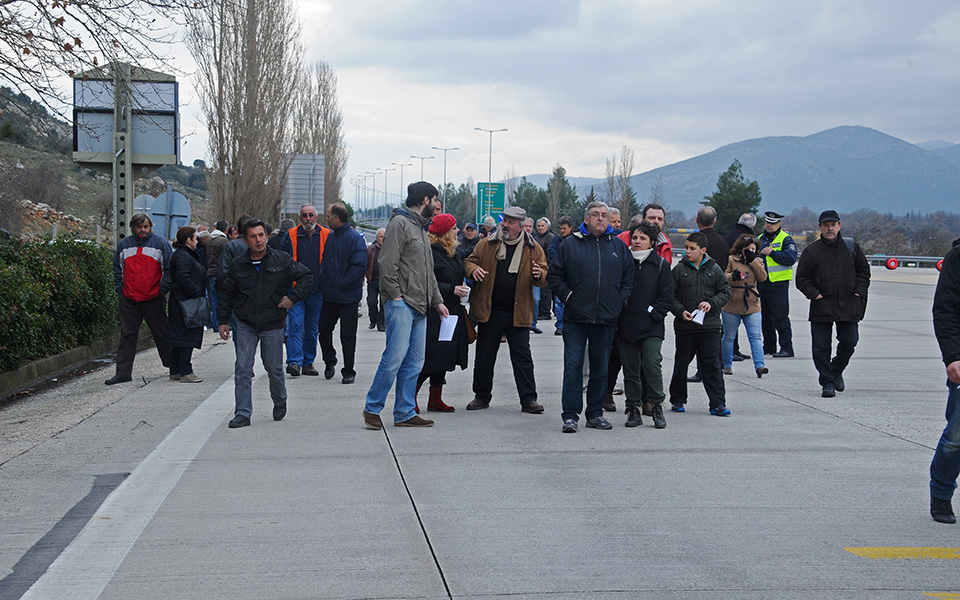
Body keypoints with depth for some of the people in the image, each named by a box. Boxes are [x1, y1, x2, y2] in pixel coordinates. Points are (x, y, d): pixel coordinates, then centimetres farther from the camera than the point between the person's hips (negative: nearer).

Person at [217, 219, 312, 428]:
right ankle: (243, 413, -2)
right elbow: (226, 293, 11)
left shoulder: (282, 260, -3)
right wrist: (223, 320, 7)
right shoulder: (237, 265, 2)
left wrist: (293, 297, -8)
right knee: (242, 369, -6)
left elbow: (306, 277, 3)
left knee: (274, 368, 7)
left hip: (273, 326, -1)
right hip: (245, 325, 1)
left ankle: (280, 403, 34)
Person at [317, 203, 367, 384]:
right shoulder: (329, 237, 11)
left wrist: (342, 283, -18)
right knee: (324, 329, 11)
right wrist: (323, 280, 7)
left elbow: (360, 267, -18)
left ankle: (348, 371, 10)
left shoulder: (355, 239, -12)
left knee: (347, 335, 1)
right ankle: (329, 362, 31)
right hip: (329, 295, 7)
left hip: (348, 297, -7)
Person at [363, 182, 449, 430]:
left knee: (414, 363, 6)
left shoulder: (421, 229, 23)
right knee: (395, 357, -13)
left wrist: (437, 300, 17)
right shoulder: (400, 223, -6)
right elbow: (387, 263, -14)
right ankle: (372, 408, -3)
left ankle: (405, 414, 10)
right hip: (401, 304, -9)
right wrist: (395, 295, -17)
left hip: (419, 307, 9)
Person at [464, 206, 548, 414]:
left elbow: (545, 275, 6)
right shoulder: (486, 244, 5)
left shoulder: (533, 248, 4)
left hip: (518, 313, -1)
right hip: (489, 311, 1)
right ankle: (482, 396, 22)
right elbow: (469, 261, 11)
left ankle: (528, 399, 5)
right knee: (484, 355, 9)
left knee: (522, 356, 0)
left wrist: (539, 275, -18)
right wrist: (473, 269, -12)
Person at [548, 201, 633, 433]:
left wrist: (619, 302, 2)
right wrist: (568, 296, -5)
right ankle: (570, 416, 0)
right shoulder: (571, 244, 2)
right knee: (573, 367, -5)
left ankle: (595, 413, 19)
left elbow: (628, 278, 13)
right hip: (576, 318, -2)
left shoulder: (618, 246, 9)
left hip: (606, 319, 2)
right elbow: (554, 275, 5)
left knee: (601, 369, 9)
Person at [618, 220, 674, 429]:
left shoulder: (660, 265, 3)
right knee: (630, 369, 6)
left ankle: (656, 406, 2)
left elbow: (666, 297, 2)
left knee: (652, 365, -12)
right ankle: (634, 409, 14)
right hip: (625, 326, 2)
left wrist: (652, 314, -8)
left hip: (651, 327, -2)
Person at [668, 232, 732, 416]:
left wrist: (711, 303, -9)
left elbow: (726, 292, 7)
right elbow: (671, 295, 4)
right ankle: (677, 400, 23)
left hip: (709, 325, -1)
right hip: (685, 325, 1)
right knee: (681, 363, 9)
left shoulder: (714, 269, 4)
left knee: (711, 364, -2)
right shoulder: (679, 269, 3)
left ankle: (718, 404, 0)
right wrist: (681, 311, -10)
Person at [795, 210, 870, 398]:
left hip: (848, 306, 2)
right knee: (821, 348, -2)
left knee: (849, 342, 6)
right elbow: (802, 279, 3)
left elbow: (864, 271, 16)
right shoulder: (811, 251, 2)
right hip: (821, 307, -1)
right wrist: (814, 294, -8)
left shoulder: (851, 247, 7)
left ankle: (836, 371, 31)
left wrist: (859, 291, 3)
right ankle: (827, 383, 7)